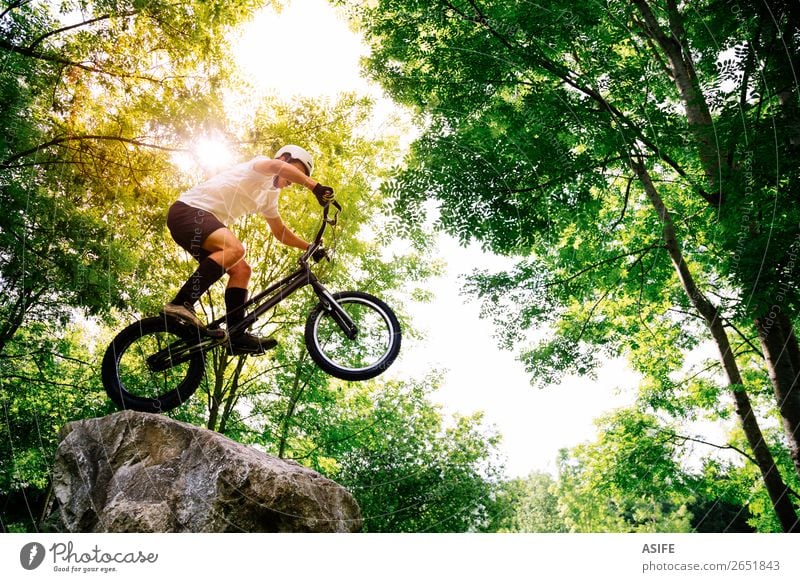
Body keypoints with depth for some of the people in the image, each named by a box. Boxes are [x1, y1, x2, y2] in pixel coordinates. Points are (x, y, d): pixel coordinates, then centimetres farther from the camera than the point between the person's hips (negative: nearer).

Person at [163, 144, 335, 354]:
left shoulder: (269, 195, 22)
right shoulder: (259, 166, -4)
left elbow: (280, 231, 27)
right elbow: (277, 166, -29)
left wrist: (309, 247, 14)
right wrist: (315, 187, -40)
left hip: (205, 220, 10)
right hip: (187, 210, -10)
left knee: (241, 270, -1)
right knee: (235, 249, -33)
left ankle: (236, 336, -7)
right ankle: (180, 304, -33)